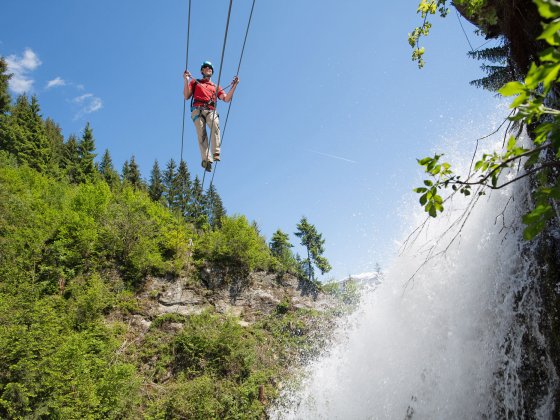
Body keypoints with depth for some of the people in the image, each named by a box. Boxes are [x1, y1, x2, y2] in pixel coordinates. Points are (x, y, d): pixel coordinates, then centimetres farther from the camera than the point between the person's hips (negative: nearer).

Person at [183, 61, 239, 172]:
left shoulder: (216, 87, 32)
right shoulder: (195, 82, 27)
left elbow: (226, 99, 17)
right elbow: (186, 97, 12)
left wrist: (234, 86, 9)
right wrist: (186, 80, 2)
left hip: (211, 111, 1)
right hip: (198, 110, -1)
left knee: (215, 125, -33)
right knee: (201, 133, -23)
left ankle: (216, 153, -39)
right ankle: (206, 159, -34)